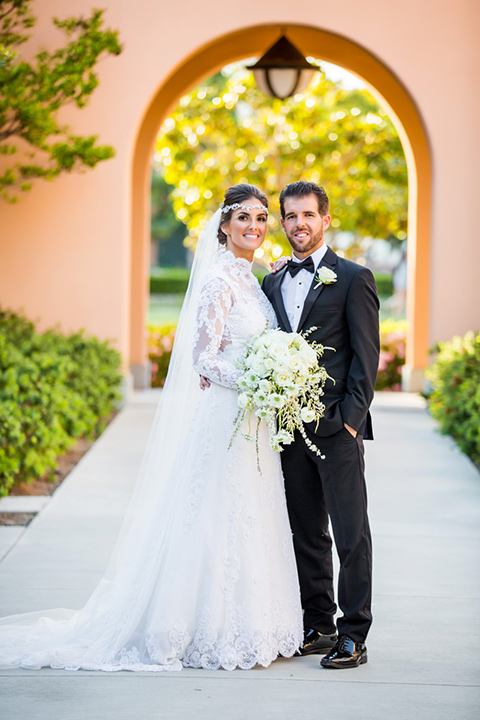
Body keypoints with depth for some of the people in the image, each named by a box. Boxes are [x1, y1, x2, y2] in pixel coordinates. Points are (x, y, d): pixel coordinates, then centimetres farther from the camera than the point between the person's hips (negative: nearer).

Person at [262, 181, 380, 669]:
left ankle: (353, 636, 0)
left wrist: (350, 419, -13)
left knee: (351, 533, -3)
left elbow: (366, 356, -5)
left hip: (337, 427, -5)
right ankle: (318, 626, 19)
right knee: (306, 533, 10)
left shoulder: (353, 279, -1)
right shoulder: (272, 284, 14)